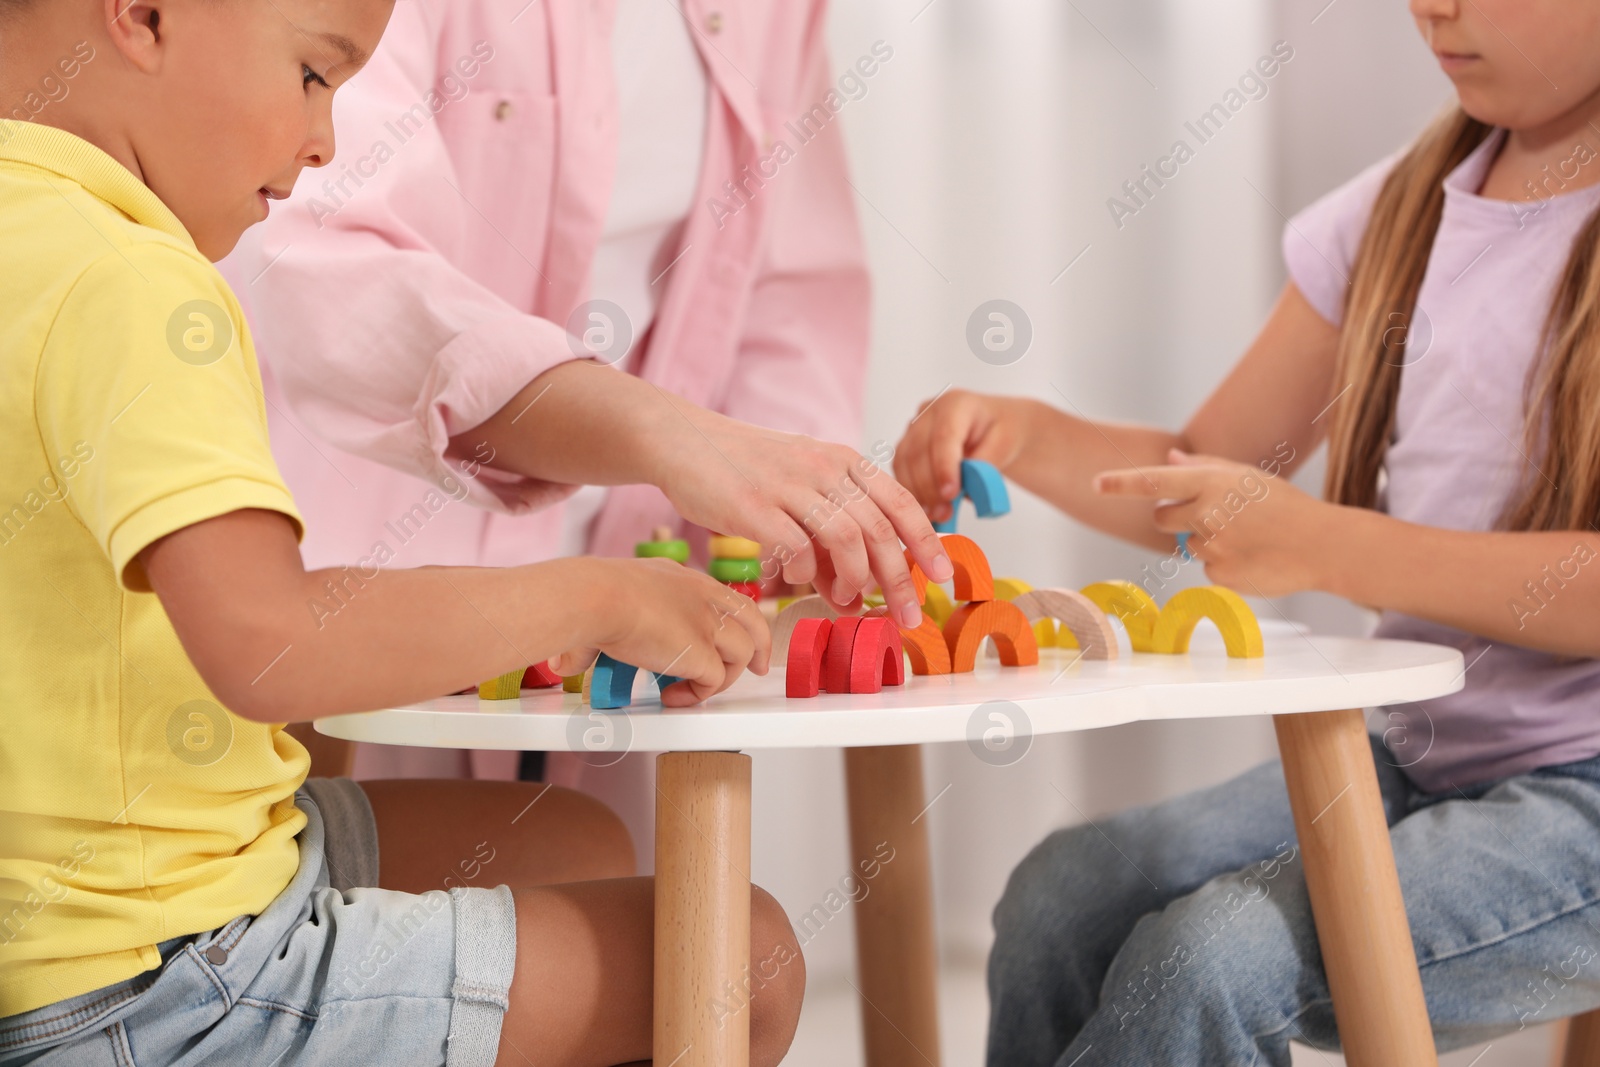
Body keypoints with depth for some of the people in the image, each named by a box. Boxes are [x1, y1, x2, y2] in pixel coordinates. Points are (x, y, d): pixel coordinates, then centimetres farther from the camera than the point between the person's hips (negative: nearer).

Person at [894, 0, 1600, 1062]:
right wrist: (1022, 436, -2)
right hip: (1414, 755, 7)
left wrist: (1322, 546, -23)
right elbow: (1208, 475, 17)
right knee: (1064, 897, -13)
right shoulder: (1407, 207, 11)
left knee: (1211, 960, -24)